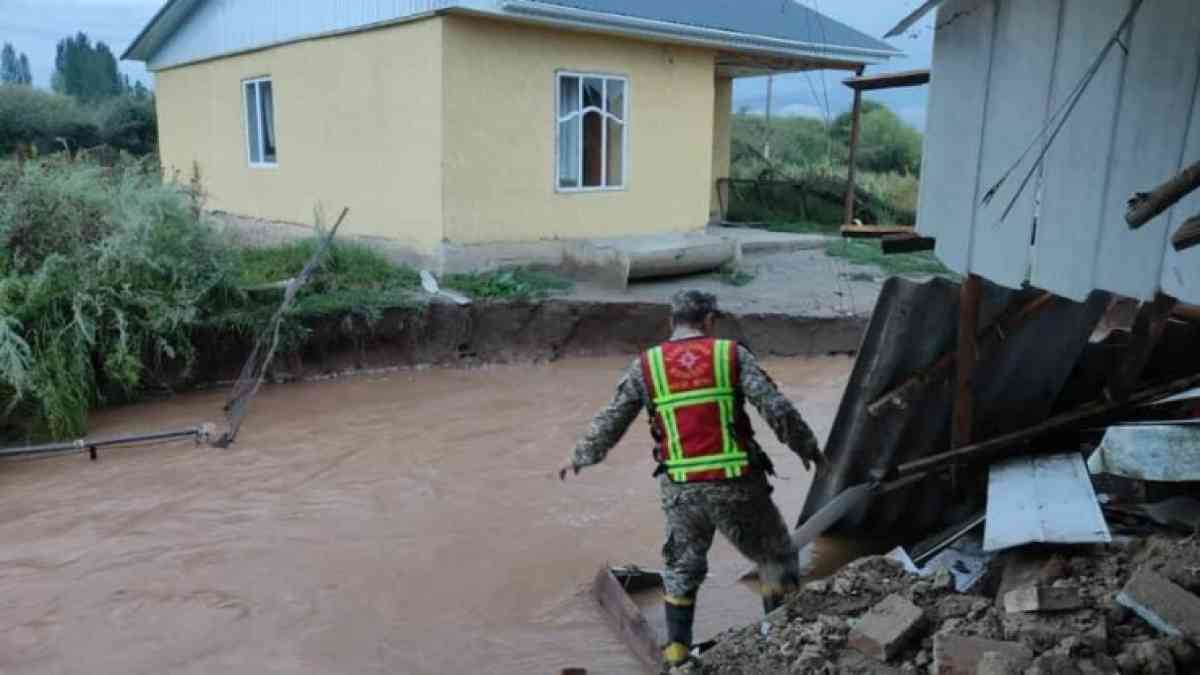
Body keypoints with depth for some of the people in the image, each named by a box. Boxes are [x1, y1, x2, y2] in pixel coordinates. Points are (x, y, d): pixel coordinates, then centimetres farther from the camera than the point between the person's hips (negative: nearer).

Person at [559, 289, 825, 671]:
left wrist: (579, 457, 22)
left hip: (681, 490, 2)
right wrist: (807, 447, 7)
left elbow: (610, 423, 7)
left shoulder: (646, 365, 4)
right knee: (777, 558, 21)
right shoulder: (732, 355, -2)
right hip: (736, 486, -2)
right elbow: (777, 410, -9)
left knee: (681, 570, 25)